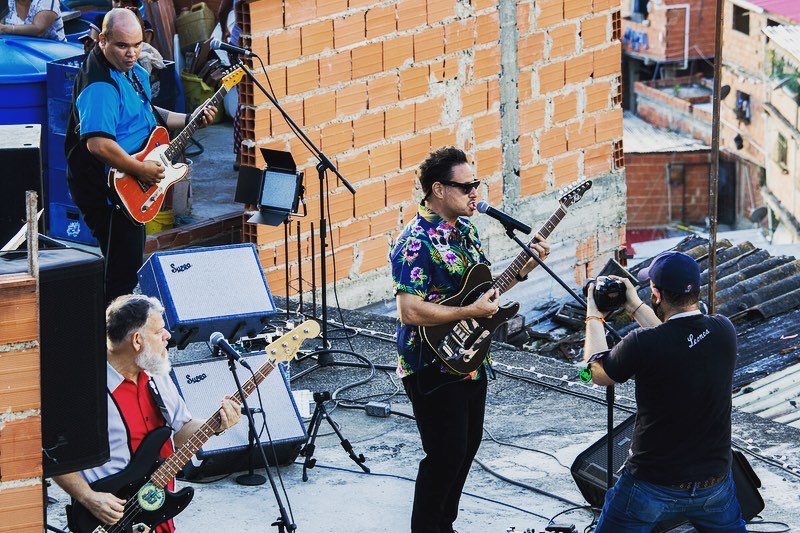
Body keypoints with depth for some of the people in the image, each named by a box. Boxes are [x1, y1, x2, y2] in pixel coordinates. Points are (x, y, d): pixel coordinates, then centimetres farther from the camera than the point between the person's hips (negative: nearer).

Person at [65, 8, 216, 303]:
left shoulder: (133, 71, 7)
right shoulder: (100, 86, -26)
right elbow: (98, 144, -36)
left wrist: (189, 120, 14)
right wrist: (141, 169, -27)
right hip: (108, 192, -11)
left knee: (130, 264, 22)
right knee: (123, 274, -7)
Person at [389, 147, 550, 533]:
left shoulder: (465, 228, 8)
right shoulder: (417, 243, -21)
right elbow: (410, 311, -29)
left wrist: (525, 266, 3)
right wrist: (471, 312, -24)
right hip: (434, 368, -9)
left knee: (468, 445, 16)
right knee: (446, 454, -6)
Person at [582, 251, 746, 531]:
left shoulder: (643, 344, -23)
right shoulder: (723, 331, -9)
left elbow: (596, 372, -2)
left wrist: (594, 318, 12)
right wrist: (635, 307, 20)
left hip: (652, 485, -4)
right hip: (715, 483, 4)